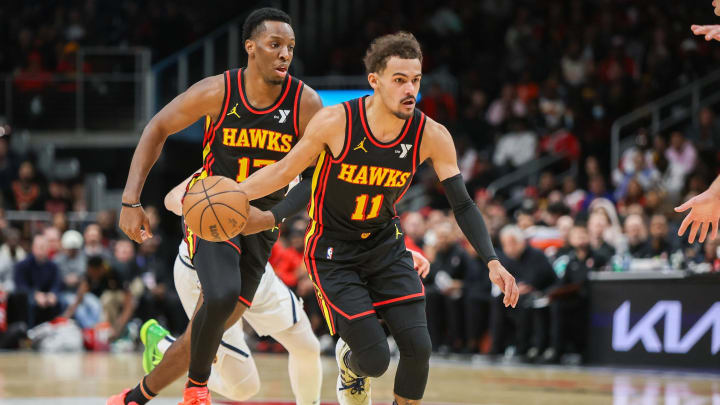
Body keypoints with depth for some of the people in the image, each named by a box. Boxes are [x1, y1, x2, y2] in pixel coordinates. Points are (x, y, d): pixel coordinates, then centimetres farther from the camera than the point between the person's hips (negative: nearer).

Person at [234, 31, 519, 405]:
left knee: (417, 348, -12)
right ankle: (349, 363, 27)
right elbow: (284, 172, -9)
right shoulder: (335, 122, -22)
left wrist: (492, 262, -21)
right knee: (375, 359, -11)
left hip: (386, 247, 3)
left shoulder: (431, 136, -14)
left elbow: (462, 205, -10)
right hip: (333, 252, -3)